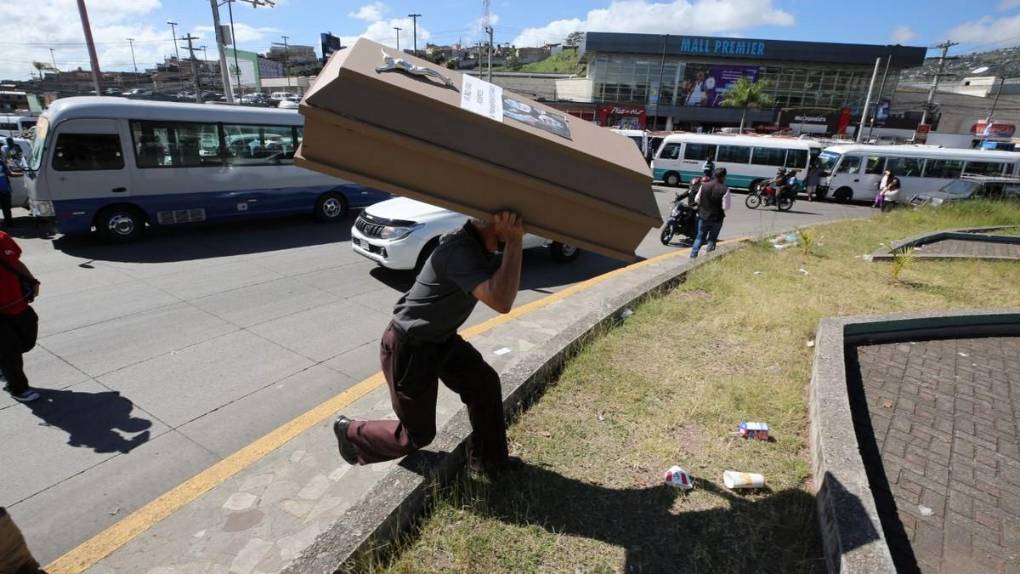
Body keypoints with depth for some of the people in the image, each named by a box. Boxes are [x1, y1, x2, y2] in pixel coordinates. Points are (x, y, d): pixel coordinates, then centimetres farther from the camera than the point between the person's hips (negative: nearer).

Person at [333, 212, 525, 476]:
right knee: (418, 434, 9)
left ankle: (488, 459, 28)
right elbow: (501, 302, -45)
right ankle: (350, 431, 33)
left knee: (485, 383, 9)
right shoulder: (459, 250, -33)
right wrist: (514, 240, -39)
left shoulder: (480, 244, -4)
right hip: (409, 346, -9)